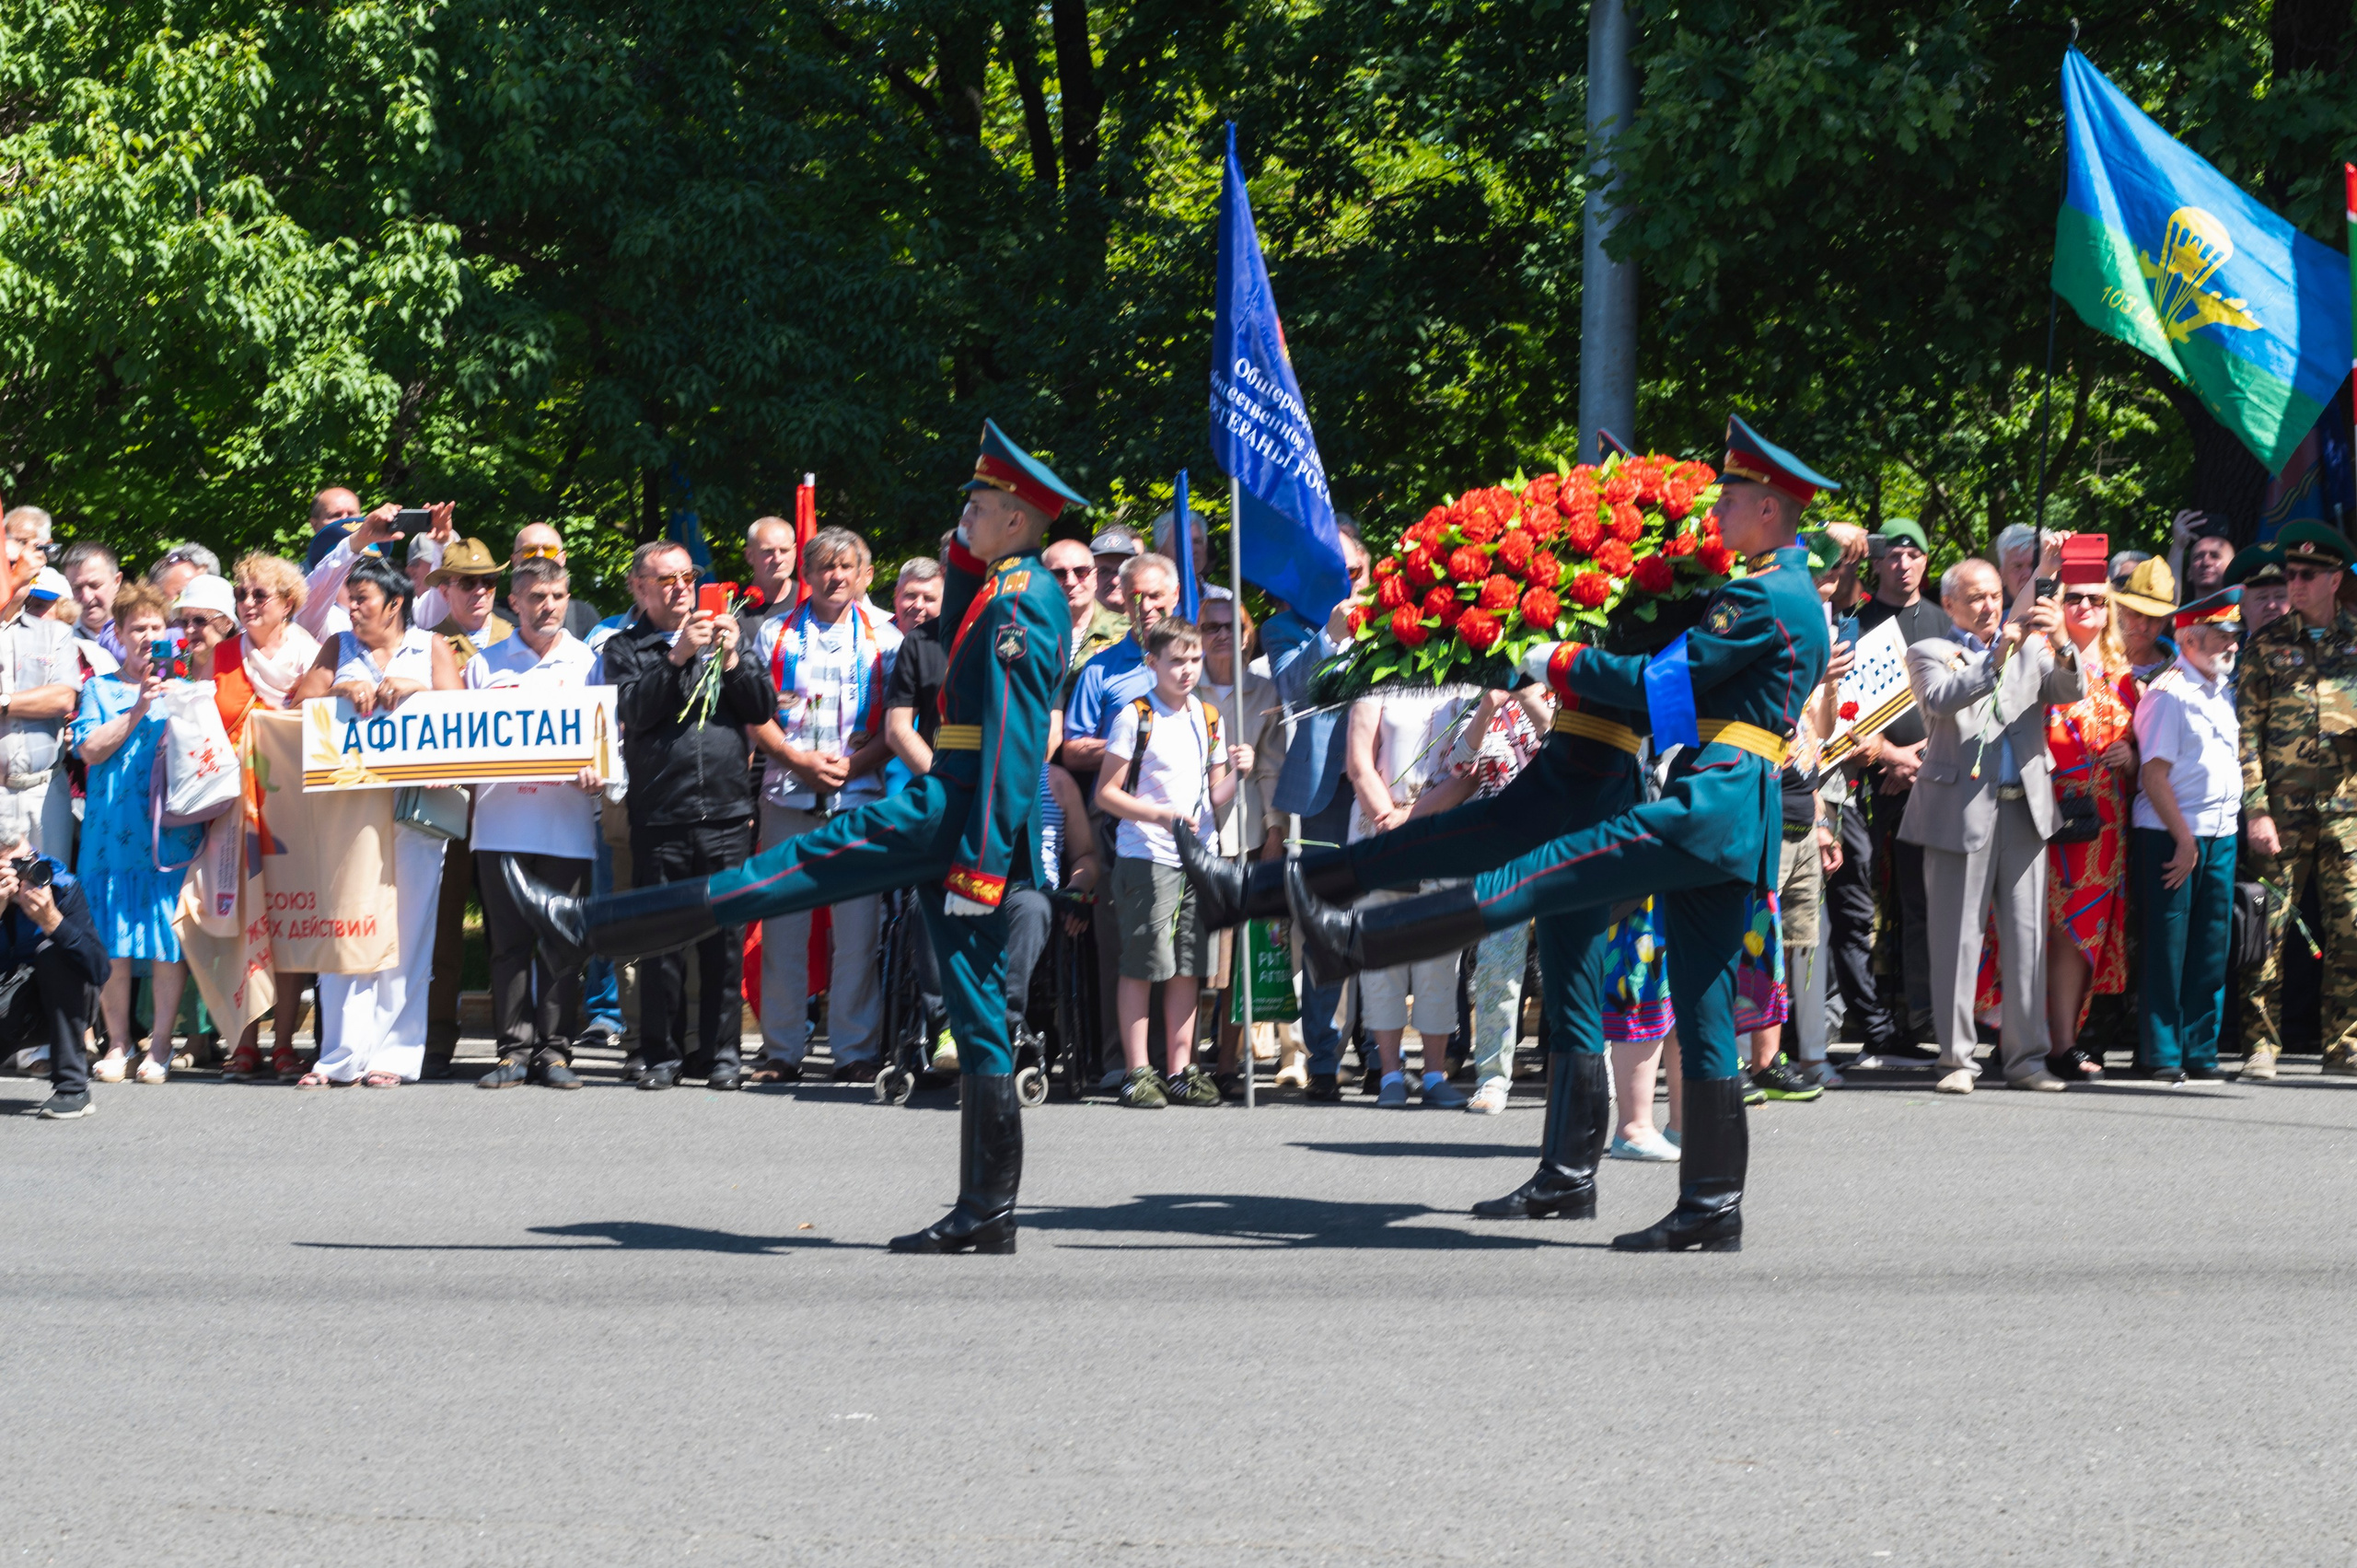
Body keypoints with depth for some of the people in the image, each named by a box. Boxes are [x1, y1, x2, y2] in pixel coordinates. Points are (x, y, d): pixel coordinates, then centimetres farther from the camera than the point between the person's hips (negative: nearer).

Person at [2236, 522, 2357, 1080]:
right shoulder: (2266, 647, 5)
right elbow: (2247, 735, 0)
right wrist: (2256, 811, -8)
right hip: (2283, 811, -1)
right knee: (2268, 928, -3)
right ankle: (2263, 1043, 3)